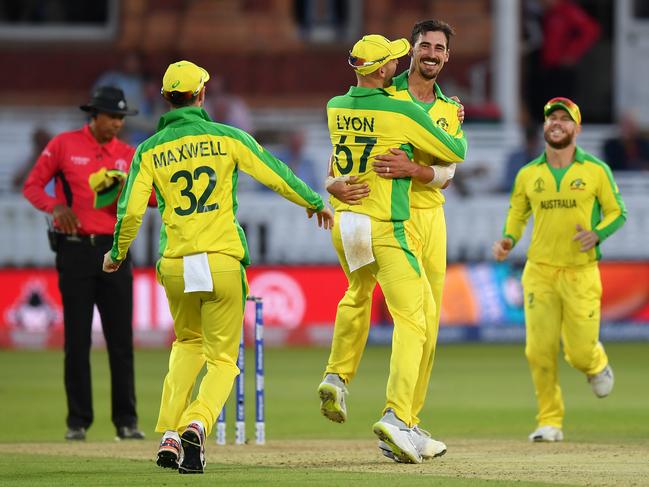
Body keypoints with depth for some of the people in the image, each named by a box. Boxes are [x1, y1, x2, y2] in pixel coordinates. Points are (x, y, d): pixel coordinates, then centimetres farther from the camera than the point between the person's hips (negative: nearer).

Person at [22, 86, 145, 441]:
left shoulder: (128, 155, 8)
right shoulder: (63, 145, 0)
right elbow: (32, 186, 2)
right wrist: (55, 206, -17)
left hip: (114, 250, 2)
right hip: (74, 249, -2)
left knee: (121, 339, -1)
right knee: (77, 339, 0)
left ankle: (126, 421, 4)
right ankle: (77, 422, 5)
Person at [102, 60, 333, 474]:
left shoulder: (150, 150, 4)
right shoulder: (227, 138, 1)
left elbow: (131, 211, -2)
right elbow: (278, 176, 3)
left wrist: (118, 253, 16)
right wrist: (316, 203, 20)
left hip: (175, 267, 2)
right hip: (223, 262, -2)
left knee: (188, 343, 26)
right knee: (222, 359, 7)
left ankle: (169, 436, 12)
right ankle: (196, 424, -22)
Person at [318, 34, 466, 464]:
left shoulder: (336, 108, 5)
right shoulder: (404, 114, -13)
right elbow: (455, 154, 0)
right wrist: (458, 129, 20)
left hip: (344, 223, 7)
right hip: (387, 229, -7)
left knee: (358, 294, 35)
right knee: (412, 319, -7)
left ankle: (337, 377, 27)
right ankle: (397, 416, -22)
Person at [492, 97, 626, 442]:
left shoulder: (596, 170, 0)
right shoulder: (528, 174, 7)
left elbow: (617, 212, 4)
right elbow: (517, 214, 18)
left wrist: (597, 234, -16)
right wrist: (508, 240, -2)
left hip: (581, 273, -2)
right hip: (539, 271, 2)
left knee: (580, 353, -3)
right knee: (539, 351, -5)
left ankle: (597, 363, 35)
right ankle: (550, 422, 8)